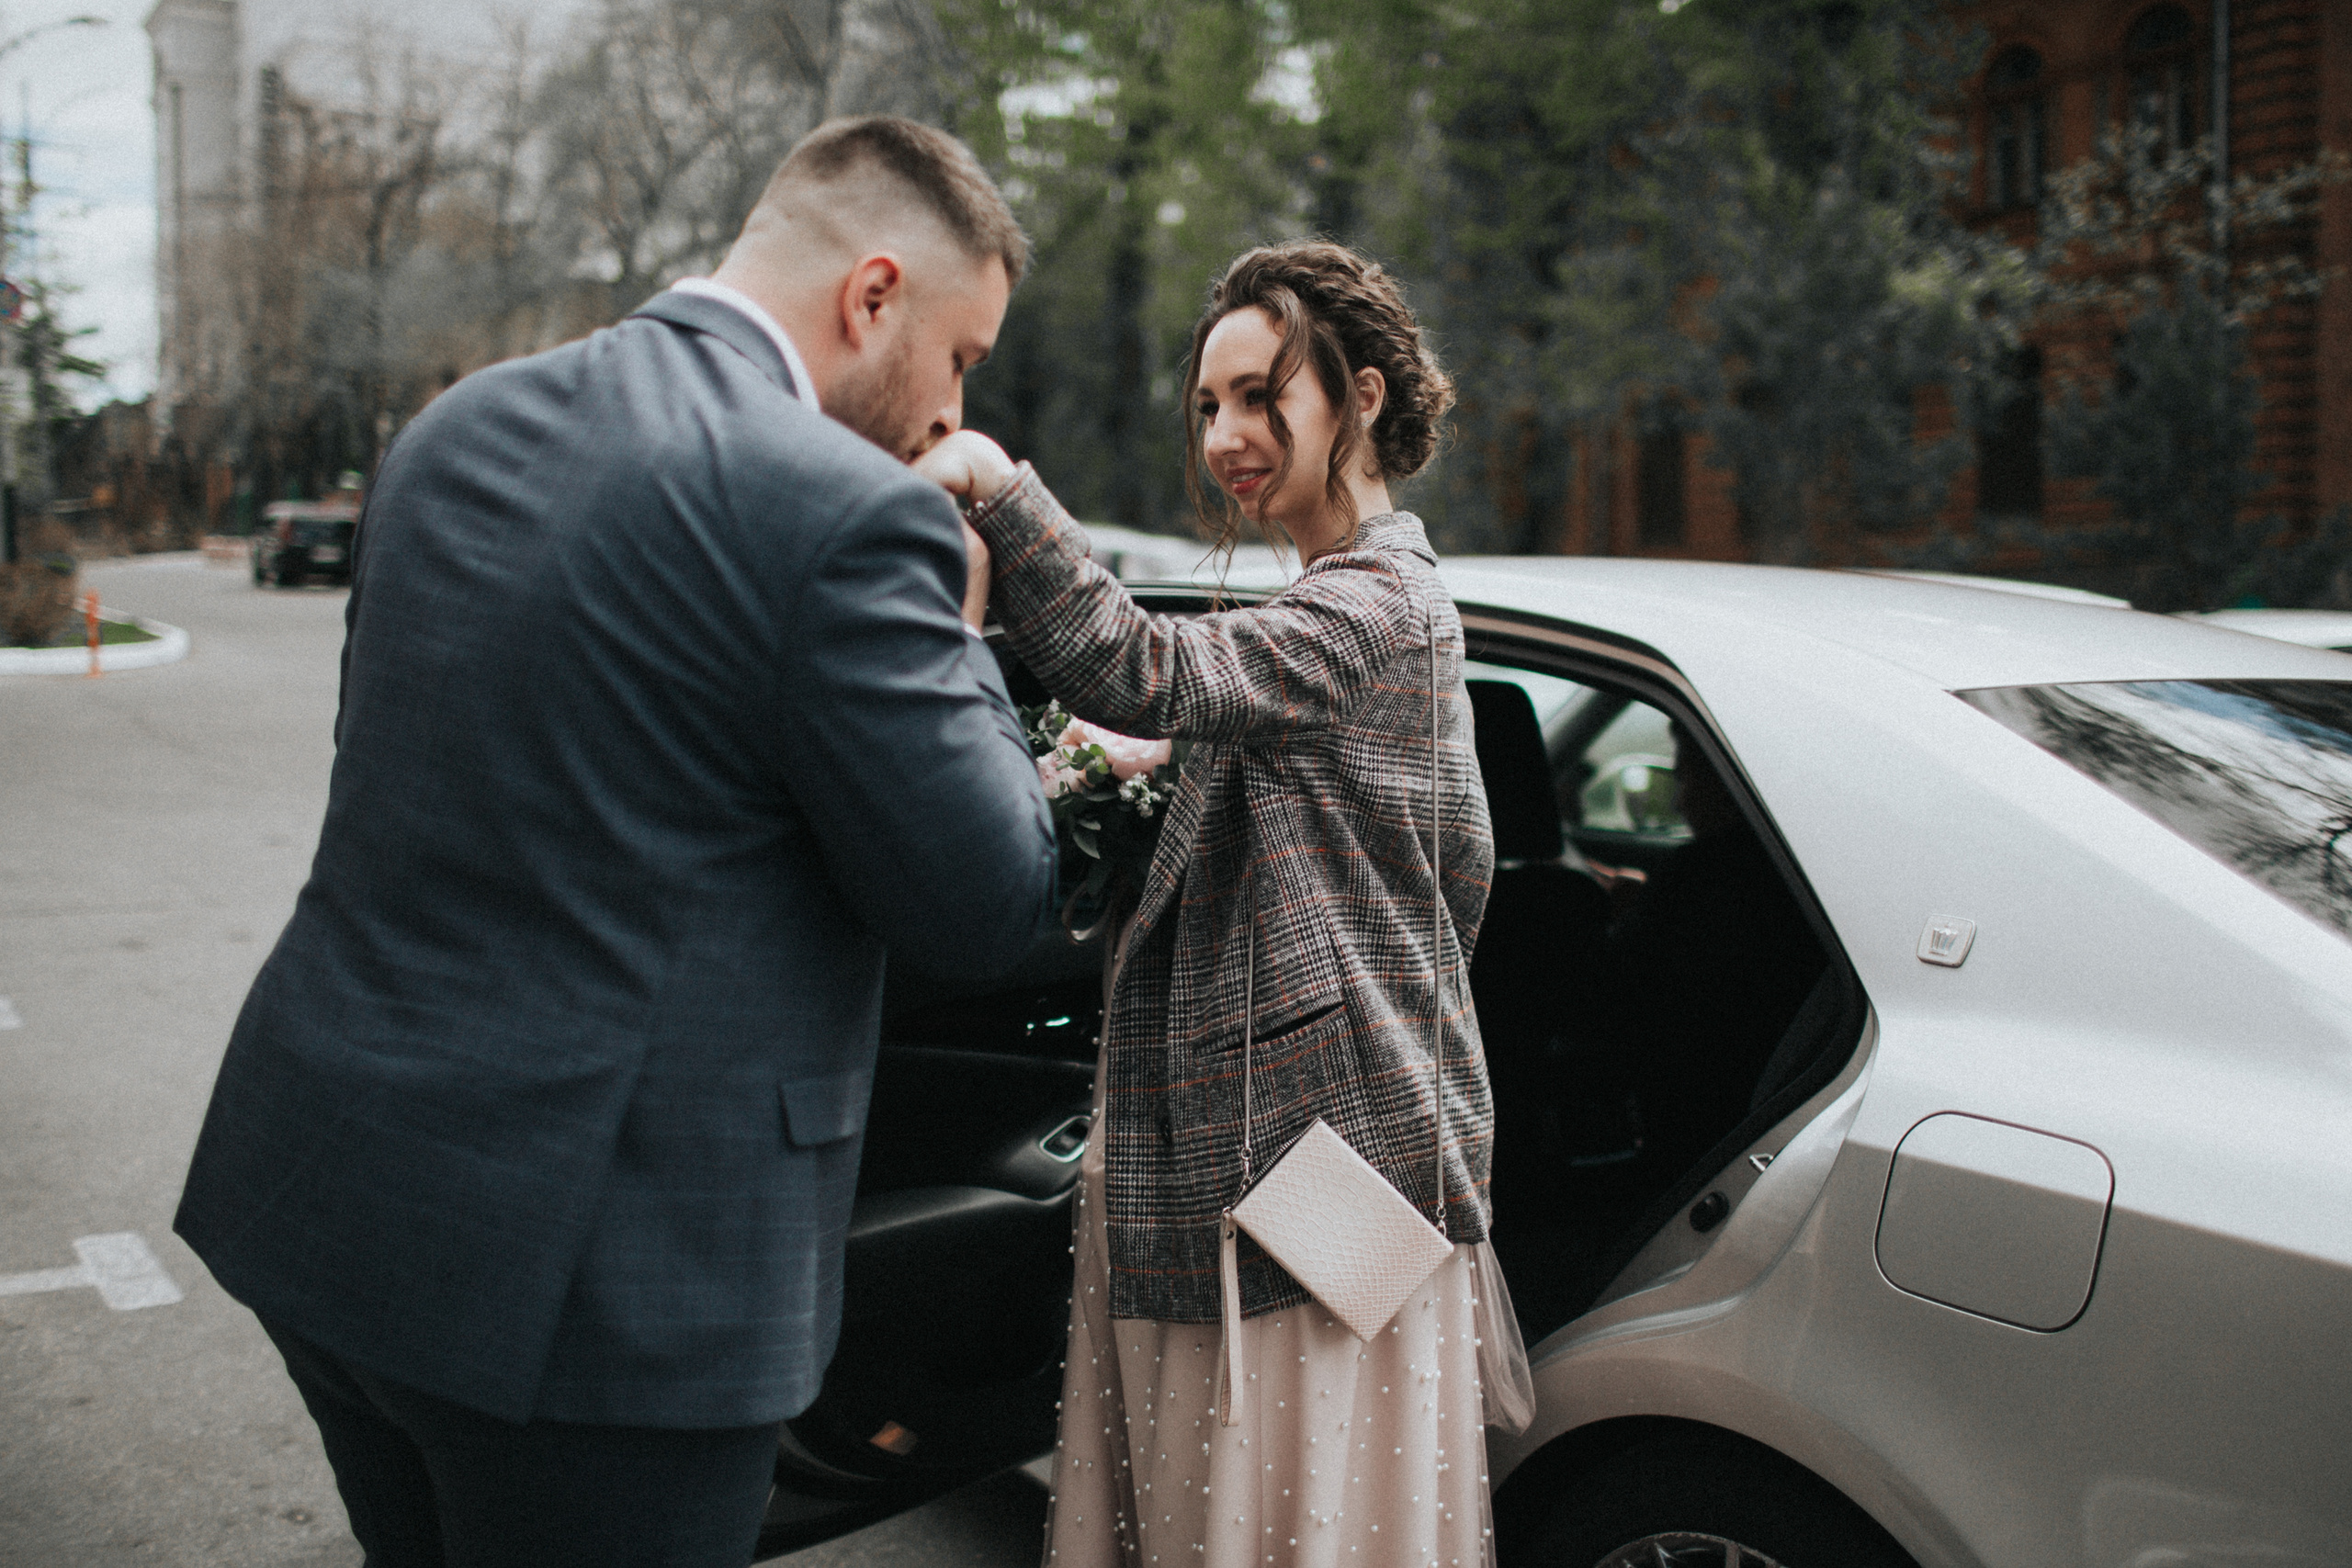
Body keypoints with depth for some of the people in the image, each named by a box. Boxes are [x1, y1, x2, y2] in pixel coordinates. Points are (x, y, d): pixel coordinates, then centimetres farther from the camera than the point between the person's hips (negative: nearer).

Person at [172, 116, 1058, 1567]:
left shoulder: (459, 430, 7)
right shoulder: (847, 512, -18)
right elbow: (989, 906, -13)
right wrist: (955, 627, 3)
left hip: (314, 1179, 8)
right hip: (592, 1275, -8)